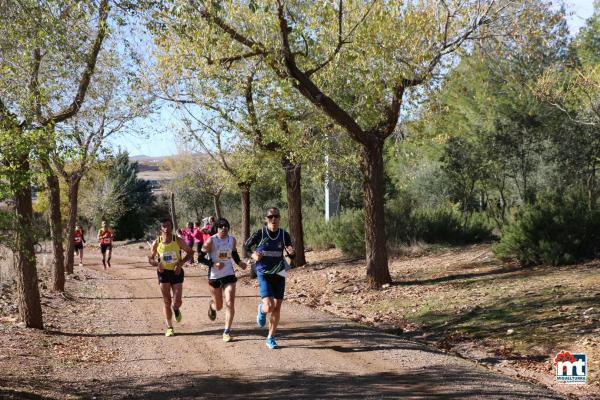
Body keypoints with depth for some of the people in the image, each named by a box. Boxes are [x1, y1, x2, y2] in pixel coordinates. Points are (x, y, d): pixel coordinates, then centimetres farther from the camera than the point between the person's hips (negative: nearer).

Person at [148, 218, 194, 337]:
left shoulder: (178, 241, -10)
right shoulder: (156, 243, -6)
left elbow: (190, 252, 0)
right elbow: (150, 259, 6)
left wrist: (181, 263, -14)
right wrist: (157, 264, -16)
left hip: (176, 272, -1)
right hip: (163, 273, 1)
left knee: (177, 302, -3)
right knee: (166, 302, 2)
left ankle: (176, 309, 35)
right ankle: (169, 327, 15)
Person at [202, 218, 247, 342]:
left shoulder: (232, 240, 1)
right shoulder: (211, 241, -12)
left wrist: (239, 262, 1)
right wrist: (213, 264, -24)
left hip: (229, 275, 2)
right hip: (214, 276, -2)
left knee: (230, 303, -12)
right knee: (218, 306, 10)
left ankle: (227, 332, -4)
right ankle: (211, 305, 49)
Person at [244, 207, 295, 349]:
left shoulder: (284, 235, -2)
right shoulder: (260, 234, -9)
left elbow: (291, 255, 5)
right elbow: (246, 246, 5)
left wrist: (291, 252, -19)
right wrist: (253, 255, -15)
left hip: (279, 274, 3)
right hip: (264, 274, -3)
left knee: (277, 308, 5)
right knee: (269, 306, -17)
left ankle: (271, 338, 21)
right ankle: (262, 309, 22)